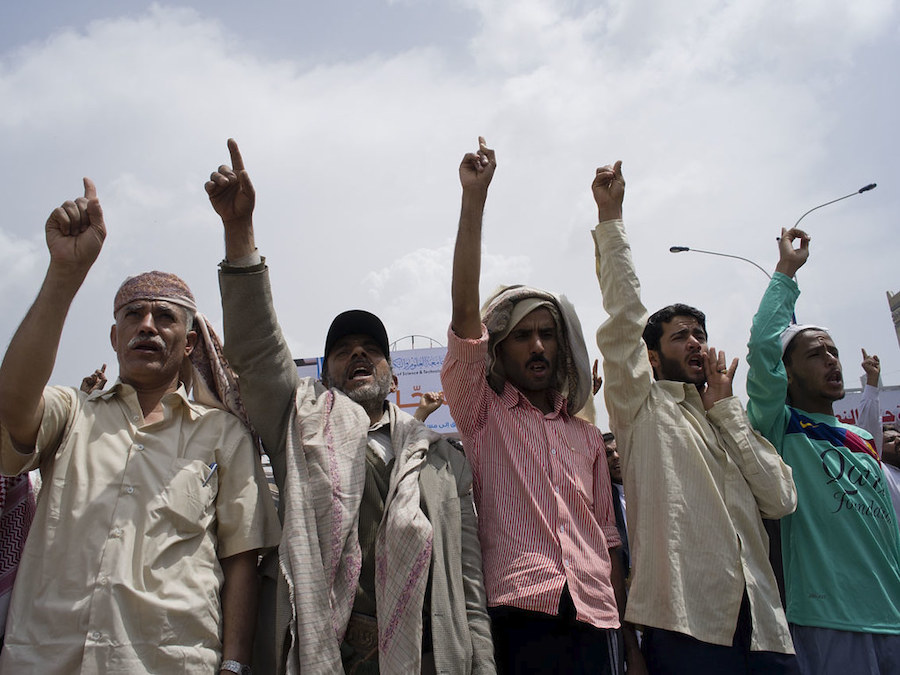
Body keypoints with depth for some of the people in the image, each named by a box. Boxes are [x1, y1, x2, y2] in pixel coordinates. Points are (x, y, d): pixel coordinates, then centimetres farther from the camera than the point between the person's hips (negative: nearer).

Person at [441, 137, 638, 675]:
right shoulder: (482, 413, 3)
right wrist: (475, 197, -14)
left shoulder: (587, 437, 15)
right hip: (519, 616, -3)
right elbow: (465, 310, -10)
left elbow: (608, 541, 17)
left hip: (595, 621, 4)